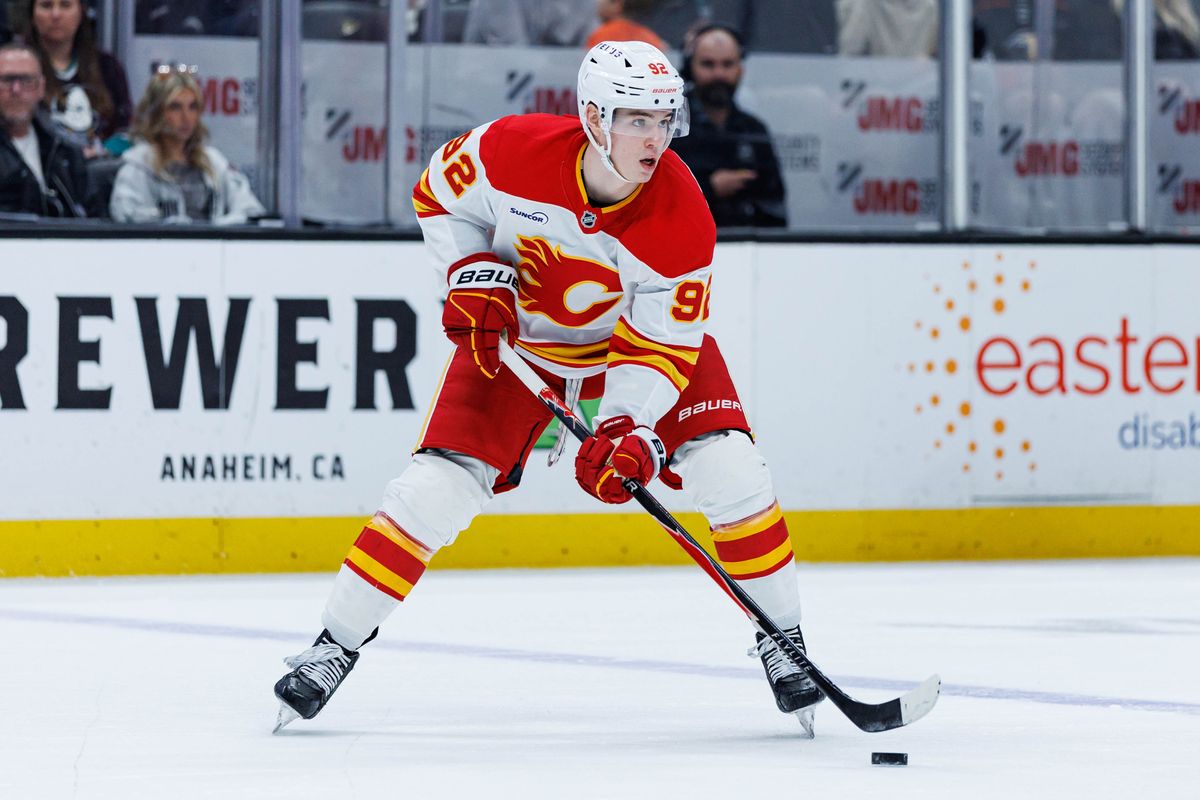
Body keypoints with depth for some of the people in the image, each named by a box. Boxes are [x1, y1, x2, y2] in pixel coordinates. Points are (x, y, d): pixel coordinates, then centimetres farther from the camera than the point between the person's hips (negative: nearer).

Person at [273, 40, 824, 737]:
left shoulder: (682, 218, -29)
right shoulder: (512, 150, -28)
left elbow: (661, 345, -23)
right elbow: (441, 195, -6)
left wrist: (630, 430, -36)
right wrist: (475, 276, -19)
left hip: (640, 332, 0)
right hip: (517, 335, 0)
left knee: (732, 473, -17)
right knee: (438, 487, -12)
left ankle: (782, 641, 3)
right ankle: (336, 646, 2)